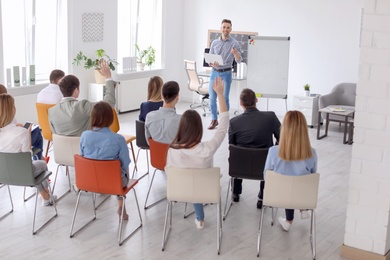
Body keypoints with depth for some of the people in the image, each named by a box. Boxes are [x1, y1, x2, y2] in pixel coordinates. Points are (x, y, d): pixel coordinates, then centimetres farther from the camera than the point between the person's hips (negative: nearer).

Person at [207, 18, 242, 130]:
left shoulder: (234, 43, -3)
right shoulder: (214, 43, 8)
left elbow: (239, 60, -8)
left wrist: (235, 53, -30)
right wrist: (212, 63, -13)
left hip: (226, 73, -3)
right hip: (214, 72, 3)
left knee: (224, 98, -1)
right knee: (212, 97, 4)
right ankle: (214, 119, 17)